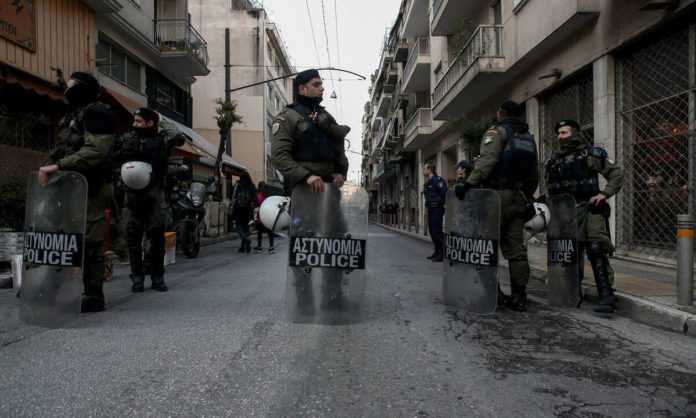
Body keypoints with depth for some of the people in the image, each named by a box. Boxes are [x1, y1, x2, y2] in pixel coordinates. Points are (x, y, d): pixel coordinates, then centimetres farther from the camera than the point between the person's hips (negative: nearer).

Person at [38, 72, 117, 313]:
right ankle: (86, 291, 15)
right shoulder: (72, 116, 24)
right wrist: (51, 168, 5)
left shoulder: (97, 112, -6)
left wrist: (58, 166, -22)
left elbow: (95, 152, -20)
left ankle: (94, 297, -1)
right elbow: (64, 151, 22)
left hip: (92, 189, -9)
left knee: (90, 243, -7)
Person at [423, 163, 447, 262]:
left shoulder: (436, 180, -14)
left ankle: (442, 254, -8)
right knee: (432, 231, 12)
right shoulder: (428, 182, 17)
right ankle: (437, 252, 20)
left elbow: (444, 192, -22)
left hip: (437, 209, -10)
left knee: (437, 231, -11)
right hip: (431, 209, 10)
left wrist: (441, 203, -14)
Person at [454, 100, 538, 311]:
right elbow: (534, 174, 21)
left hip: (498, 196, -7)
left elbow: (487, 160, -19)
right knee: (516, 248, 6)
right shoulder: (528, 137, 21)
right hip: (520, 198, 7)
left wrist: (470, 183, -25)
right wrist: (527, 197, 27)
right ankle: (519, 296, 8)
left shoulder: (497, 132, -1)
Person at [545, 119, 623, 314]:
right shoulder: (555, 160, 15)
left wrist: (604, 193, -12)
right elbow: (550, 187, 23)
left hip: (589, 210, -6)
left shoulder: (591, 154, 0)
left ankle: (607, 296, -15)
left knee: (596, 251, -15)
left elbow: (617, 174, -1)